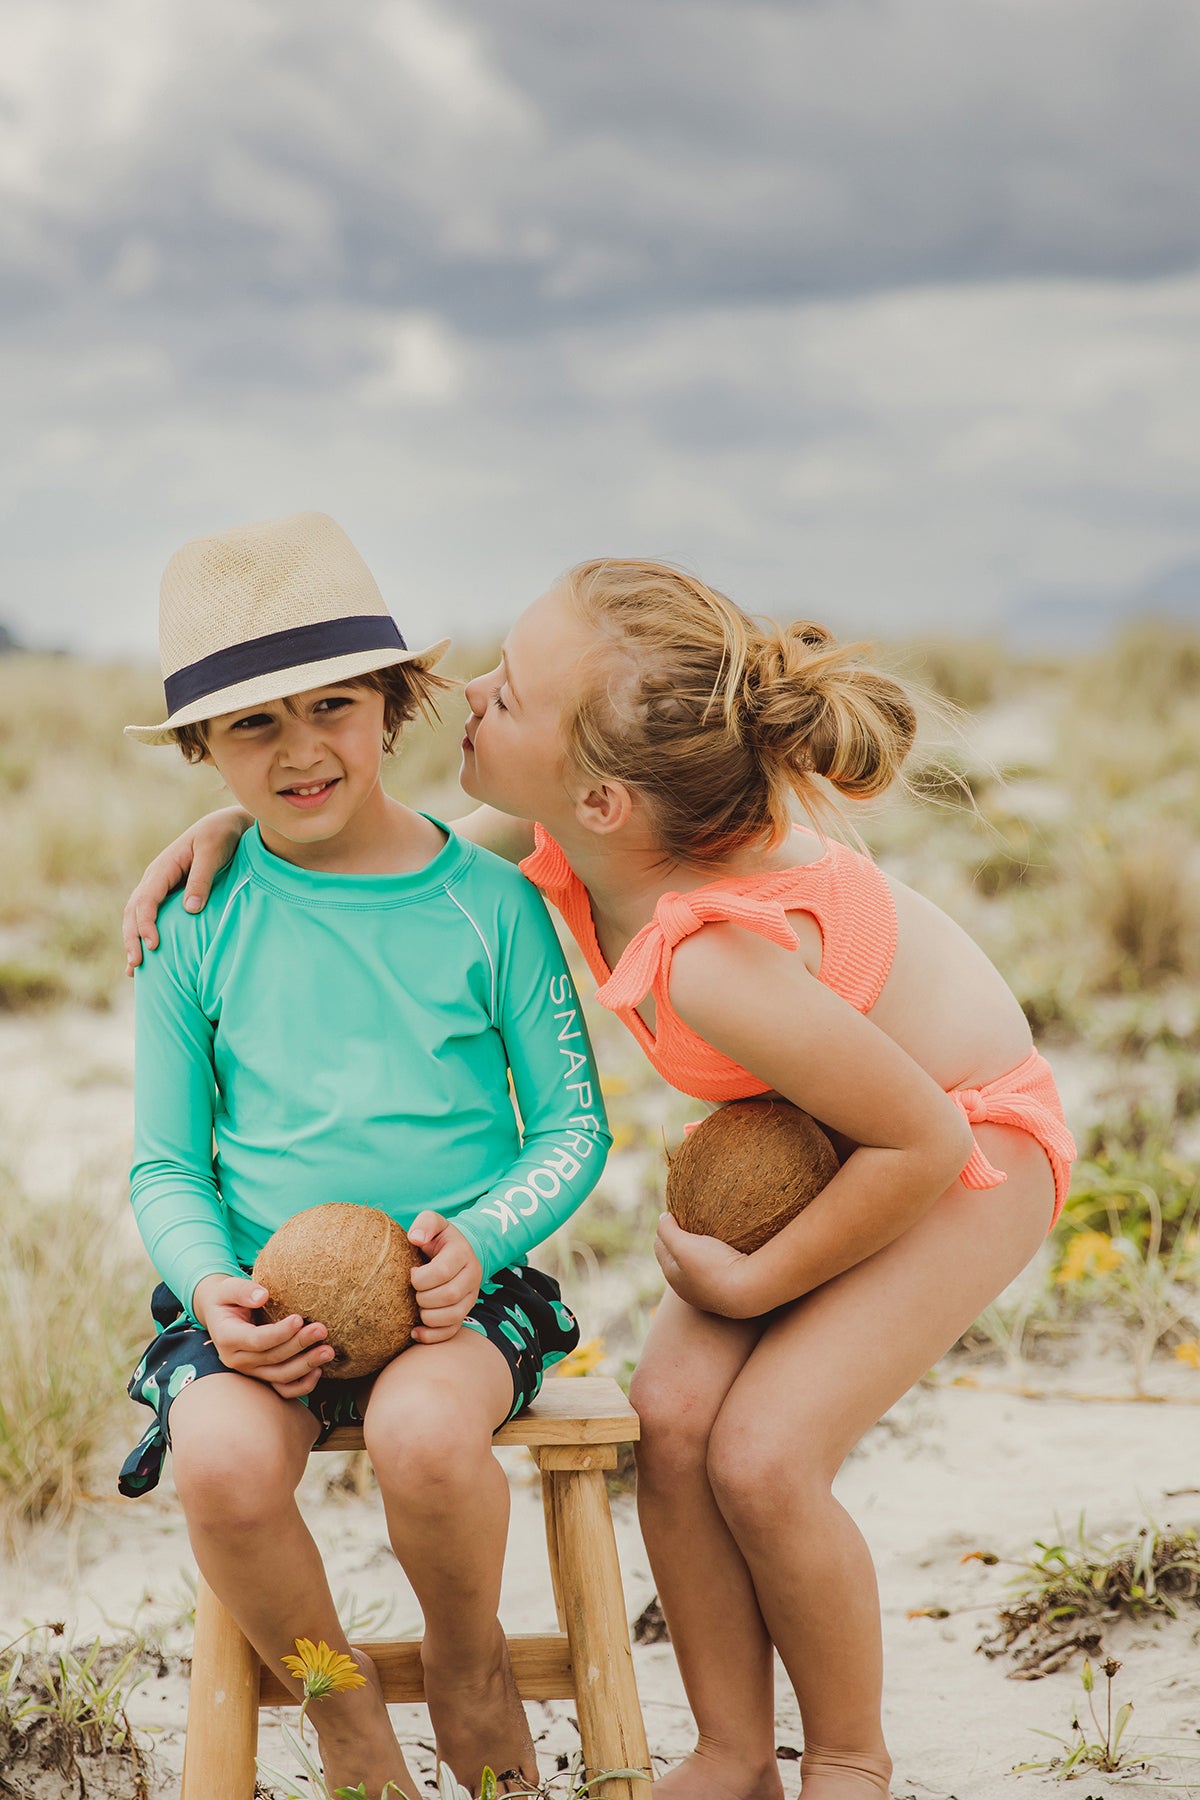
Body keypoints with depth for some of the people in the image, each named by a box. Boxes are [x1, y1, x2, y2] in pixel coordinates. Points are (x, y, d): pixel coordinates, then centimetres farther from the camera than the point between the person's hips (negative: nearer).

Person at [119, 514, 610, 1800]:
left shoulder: (488, 901, 1)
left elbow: (573, 1126, 5)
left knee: (422, 1430, -35)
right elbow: (165, 1163, 9)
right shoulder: (193, 928, 4)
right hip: (261, 1295, 1)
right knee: (221, 1462, -32)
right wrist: (212, 1284, -12)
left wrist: (476, 1238, -14)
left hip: (456, 1292, -1)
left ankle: (470, 1674, 1)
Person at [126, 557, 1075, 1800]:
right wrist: (235, 824, -9)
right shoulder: (570, 823, -19)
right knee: (673, 1414, -10)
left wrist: (756, 1282, -15)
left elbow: (922, 1143, -29)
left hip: (969, 1146, -7)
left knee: (762, 1456, -18)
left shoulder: (719, 961, -41)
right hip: (806, 1132, 7)